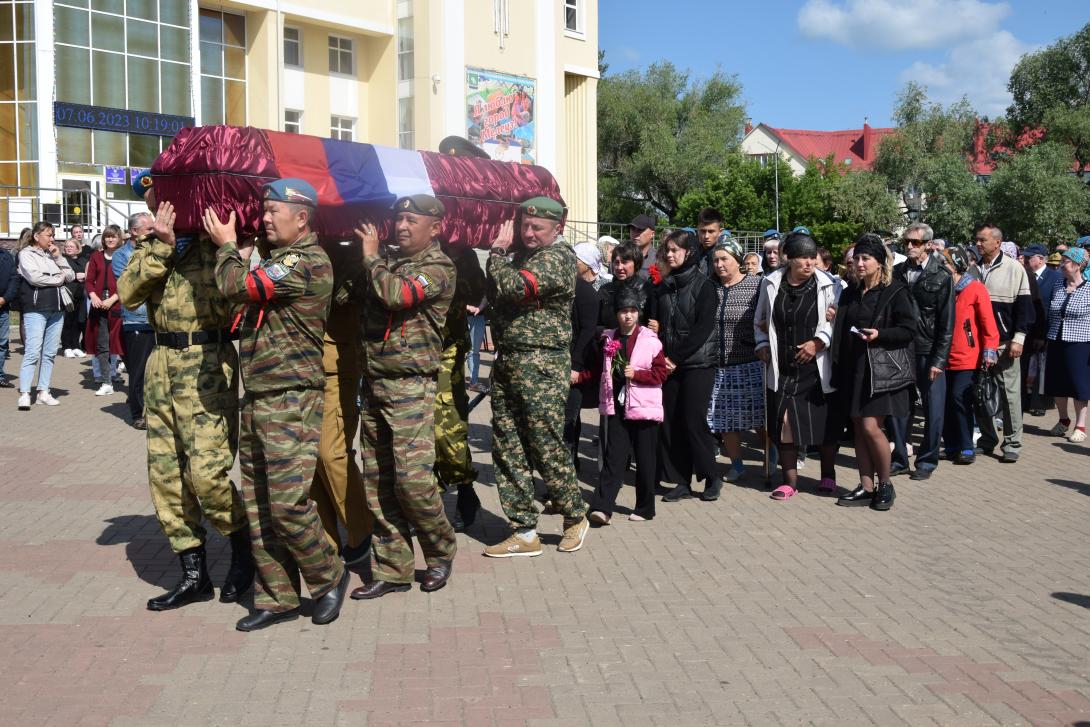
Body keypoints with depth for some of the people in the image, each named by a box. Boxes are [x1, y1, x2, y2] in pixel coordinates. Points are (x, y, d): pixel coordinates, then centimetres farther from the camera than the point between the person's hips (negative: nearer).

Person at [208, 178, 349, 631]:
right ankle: (276, 598, 18)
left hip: (291, 400, -9)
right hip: (256, 398, 10)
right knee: (257, 505, 9)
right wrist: (234, 251, 8)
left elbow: (238, 286, -16)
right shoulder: (276, 260, 20)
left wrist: (226, 245, 1)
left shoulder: (308, 262, -13)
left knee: (287, 502, -10)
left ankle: (328, 577, 12)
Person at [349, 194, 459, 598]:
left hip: (411, 386, -7)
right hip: (373, 382, 7)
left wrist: (372, 257, -7)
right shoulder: (387, 262, 16)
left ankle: (441, 552, 14)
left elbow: (396, 294, -22)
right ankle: (392, 569, 17)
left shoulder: (438, 267, -6)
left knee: (413, 480, -10)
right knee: (377, 483, 8)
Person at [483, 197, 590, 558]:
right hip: (507, 362, 9)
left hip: (541, 368, -9)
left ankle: (576, 518, 22)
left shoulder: (556, 258, -12)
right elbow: (495, 296, 16)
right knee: (507, 450, 7)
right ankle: (525, 533, 15)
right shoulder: (522, 256, 16)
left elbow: (511, 287, -23)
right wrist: (502, 251, 6)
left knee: (548, 450, -1)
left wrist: (498, 250, -8)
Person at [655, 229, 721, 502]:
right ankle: (682, 482, 11)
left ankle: (711, 477, 10)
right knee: (670, 421, 2)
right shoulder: (665, 287, 13)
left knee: (694, 420, -6)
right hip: (670, 364, 5)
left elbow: (703, 328, -11)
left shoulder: (704, 286, -4)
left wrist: (676, 357, -14)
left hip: (697, 364, -5)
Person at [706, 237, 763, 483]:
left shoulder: (756, 285, -4)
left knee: (759, 417, 2)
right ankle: (736, 464, 23)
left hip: (750, 364, -3)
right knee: (725, 418, 8)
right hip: (718, 366, 3)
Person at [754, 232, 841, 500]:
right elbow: (760, 319, 16)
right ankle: (790, 480, 15)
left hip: (817, 367, -2)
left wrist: (819, 342, -15)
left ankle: (828, 474, 28)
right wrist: (762, 344, 4)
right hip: (782, 369, 2)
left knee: (825, 422, 8)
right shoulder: (771, 283, 2)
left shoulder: (828, 285, -6)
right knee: (784, 423, 2)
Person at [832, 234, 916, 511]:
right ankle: (866, 487, 14)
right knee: (858, 427, 6)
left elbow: (909, 330, -7)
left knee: (871, 426, -11)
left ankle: (885, 485, 7)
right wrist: (839, 367, 8)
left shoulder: (896, 292, -5)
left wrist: (879, 334, -22)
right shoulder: (850, 293, 13)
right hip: (854, 368, 6)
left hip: (882, 368, -6)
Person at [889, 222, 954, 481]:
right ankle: (900, 459, 19)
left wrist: (939, 359, -10)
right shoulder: (897, 272, 6)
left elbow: (946, 322, -5)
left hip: (928, 353, -3)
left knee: (933, 409, 4)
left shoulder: (942, 276, -3)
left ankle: (927, 461, 17)